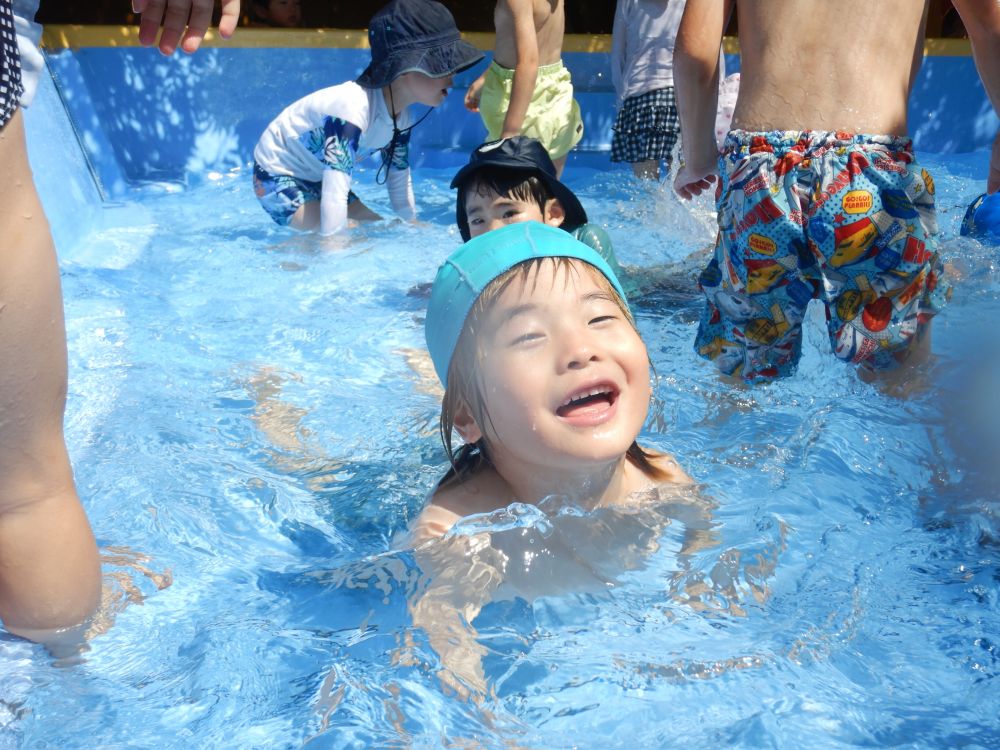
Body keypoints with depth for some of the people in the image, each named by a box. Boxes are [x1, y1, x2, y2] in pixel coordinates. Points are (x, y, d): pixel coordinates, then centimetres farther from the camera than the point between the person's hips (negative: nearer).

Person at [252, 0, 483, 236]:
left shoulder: (401, 118, -9)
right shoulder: (352, 110, -37)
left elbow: (399, 179, 4)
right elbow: (334, 196, -42)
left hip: (316, 180, 9)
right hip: (277, 177, -8)